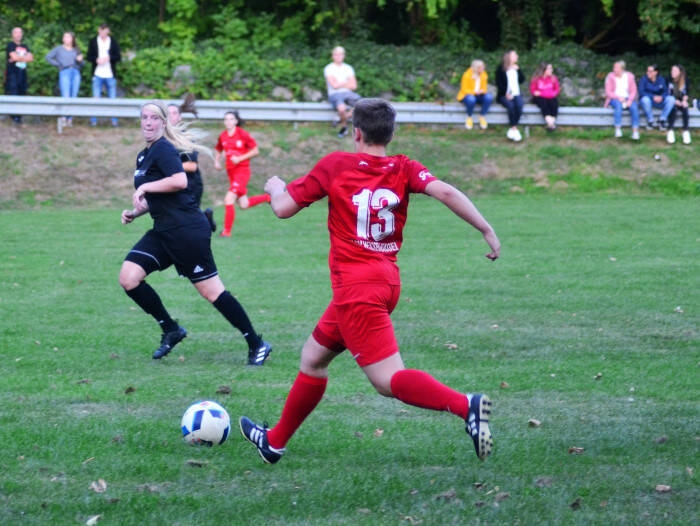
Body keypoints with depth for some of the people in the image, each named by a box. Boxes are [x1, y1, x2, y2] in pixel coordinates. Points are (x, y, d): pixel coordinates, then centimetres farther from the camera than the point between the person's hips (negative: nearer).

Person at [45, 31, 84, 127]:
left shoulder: (76, 50, 20)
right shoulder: (59, 49, 13)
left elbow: (81, 66, 21)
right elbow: (48, 57, 8)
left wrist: (80, 60, -1)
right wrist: (58, 64, 2)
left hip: (76, 73, 3)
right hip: (65, 73, -3)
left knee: (73, 97, -1)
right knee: (66, 97, -17)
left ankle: (70, 119, 5)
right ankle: (64, 116, -4)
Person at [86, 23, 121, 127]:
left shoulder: (113, 42, 5)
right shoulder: (93, 42, 5)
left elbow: (118, 57, 1)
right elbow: (89, 57, 3)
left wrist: (109, 58, -18)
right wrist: (96, 59, -18)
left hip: (110, 75, 1)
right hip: (97, 75, -1)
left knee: (112, 98, 3)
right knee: (96, 98, -2)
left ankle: (114, 120, 9)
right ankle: (93, 120, 3)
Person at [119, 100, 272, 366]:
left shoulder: (163, 148, -11)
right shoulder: (143, 156, 17)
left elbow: (179, 181, -28)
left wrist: (144, 187, -19)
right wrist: (135, 212, 14)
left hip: (187, 230, -9)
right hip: (163, 231, 9)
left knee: (211, 291, -6)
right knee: (128, 278, -2)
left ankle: (256, 344, 4)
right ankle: (171, 330, 11)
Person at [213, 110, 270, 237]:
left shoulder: (243, 134, -10)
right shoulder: (223, 136, 5)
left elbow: (256, 150, -7)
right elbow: (218, 150, 22)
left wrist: (240, 158, -17)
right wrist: (217, 161, 3)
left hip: (242, 170, -7)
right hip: (231, 171, 7)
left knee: (229, 200, -19)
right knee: (243, 205, 13)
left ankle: (227, 231, -12)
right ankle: (267, 197, 37)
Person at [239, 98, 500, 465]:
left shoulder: (335, 165, -6)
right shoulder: (404, 170, 2)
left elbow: (283, 208, -1)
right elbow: (445, 191, -15)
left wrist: (274, 187, 22)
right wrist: (486, 230, -13)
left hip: (355, 289, -7)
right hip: (387, 282, 7)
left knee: (389, 381, -13)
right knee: (313, 357, 23)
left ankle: (466, 406, -35)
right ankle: (275, 441, 36)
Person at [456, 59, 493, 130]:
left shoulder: (484, 75, 1)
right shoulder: (467, 75, -15)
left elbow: (484, 88, 6)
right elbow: (464, 90, -12)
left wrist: (482, 91, -20)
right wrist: (474, 92, -29)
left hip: (479, 96, 4)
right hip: (467, 95, -4)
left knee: (489, 97, -28)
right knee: (471, 99, -41)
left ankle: (482, 117, -13)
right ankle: (469, 118, -15)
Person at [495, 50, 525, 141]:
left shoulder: (516, 68, 18)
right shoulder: (501, 68, 3)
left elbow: (522, 80, 9)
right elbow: (498, 83, -3)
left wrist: (518, 70, -3)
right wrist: (506, 93, -15)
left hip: (516, 94, 3)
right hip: (504, 95, -3)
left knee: (519, 105, -30)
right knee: (510, 105, -34)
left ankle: (512, 130, -29)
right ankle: (514, 129, -32)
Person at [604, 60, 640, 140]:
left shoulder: (629, 76, 4)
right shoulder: (610, 76, -2)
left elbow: (633, 91, 3)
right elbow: (608, 92, -4)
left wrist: (630, 100, -16)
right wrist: (618, 97, -19)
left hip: (627, 98, 2)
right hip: (614, 99, -2)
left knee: (634, 106, -30)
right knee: (618, 104, -37)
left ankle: (635, 132, -34)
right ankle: (618, 130, -41)